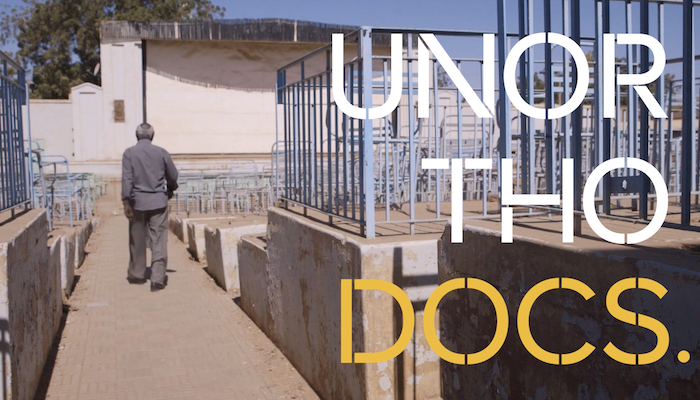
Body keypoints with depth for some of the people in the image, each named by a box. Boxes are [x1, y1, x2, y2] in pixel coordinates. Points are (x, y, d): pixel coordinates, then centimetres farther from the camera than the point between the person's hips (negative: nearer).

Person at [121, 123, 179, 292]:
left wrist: (126, 202, -8)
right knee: (159, 241, 0)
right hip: (159, 201, 0)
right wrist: (170, 190, 27)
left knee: (138, 241, 13)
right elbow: (173, 176, 8)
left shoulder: (129, 153, -3)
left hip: (138, 202, 0)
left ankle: (137, 275, 27)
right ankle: (158, 278, -5)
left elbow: (127, 178, -10)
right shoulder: (161, 152, 1)